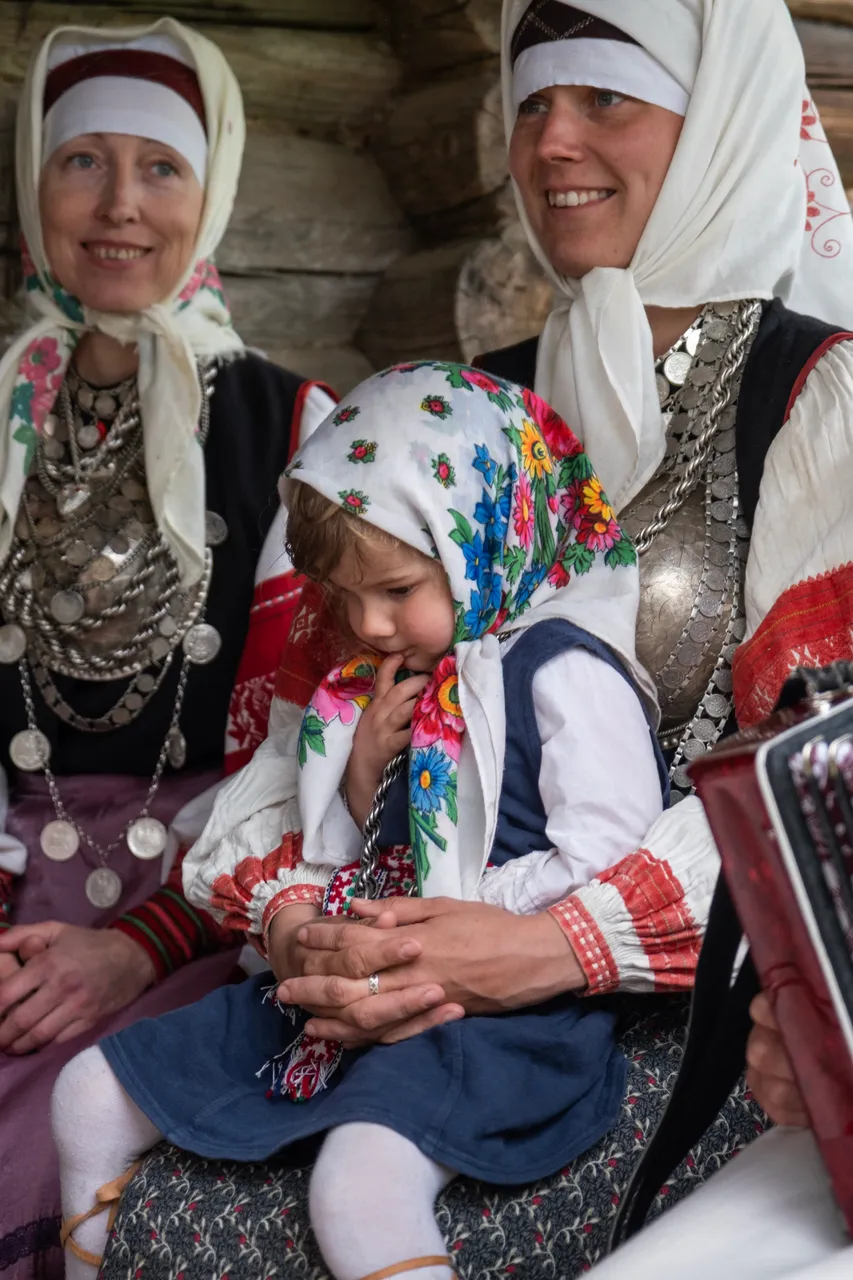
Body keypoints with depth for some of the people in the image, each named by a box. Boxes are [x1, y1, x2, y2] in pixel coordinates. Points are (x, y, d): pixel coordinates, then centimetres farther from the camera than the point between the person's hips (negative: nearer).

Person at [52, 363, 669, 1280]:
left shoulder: (564, 669, -9)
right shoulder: (378, 683, 15)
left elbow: (604, 864, -17)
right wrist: (362, 776, 1)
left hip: (505, 1001, -8)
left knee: (362, 1184, -37)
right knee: (93, 1094, 9)